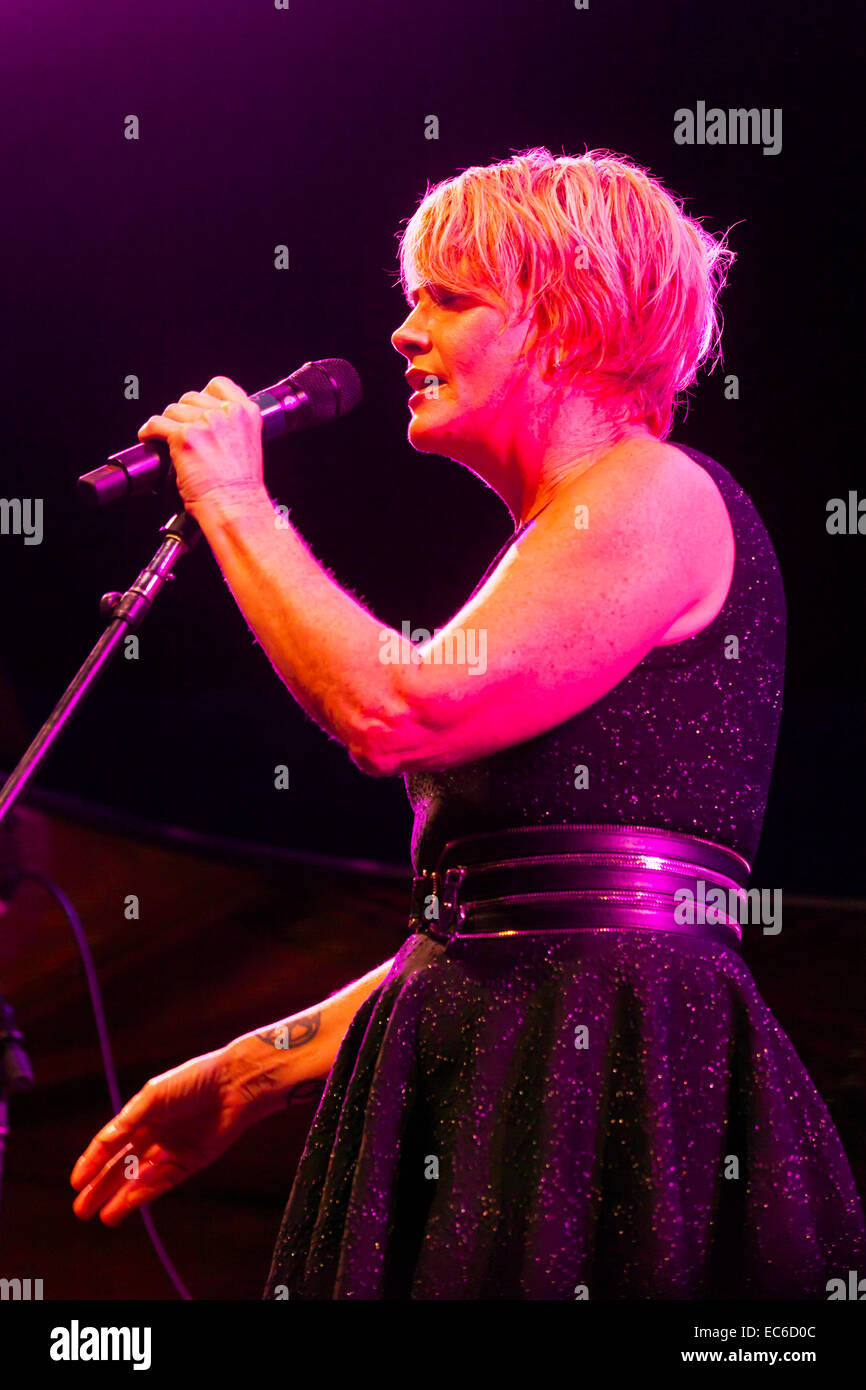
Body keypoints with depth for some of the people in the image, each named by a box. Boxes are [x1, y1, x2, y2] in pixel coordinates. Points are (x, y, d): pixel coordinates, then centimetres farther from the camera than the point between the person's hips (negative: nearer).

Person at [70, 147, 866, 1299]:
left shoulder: (658, 494, -5)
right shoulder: (553, 554, 22)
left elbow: (395, 713, -18)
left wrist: (235, 506, -5)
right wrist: (255, 1071, 20)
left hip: (611, 1074, -8)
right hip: (493, 1078, 8)